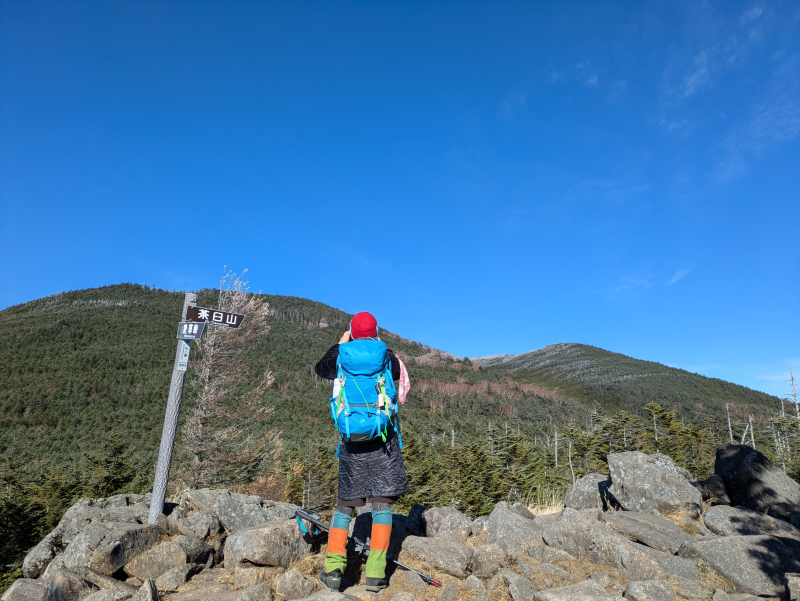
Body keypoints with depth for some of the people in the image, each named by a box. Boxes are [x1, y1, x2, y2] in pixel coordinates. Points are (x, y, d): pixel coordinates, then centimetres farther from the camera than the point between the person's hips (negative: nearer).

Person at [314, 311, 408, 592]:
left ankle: (333, 568, 8)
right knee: (382, 503, 5)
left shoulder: (342, 358, -2)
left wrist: (340, 345, 29)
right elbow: (397, 373, 20)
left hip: (352, 442, 1)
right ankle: (376, 572, 4)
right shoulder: (386, 356, -4)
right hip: (383, 440, -1)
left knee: (344, 503, 13)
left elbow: (320, 368, 20)